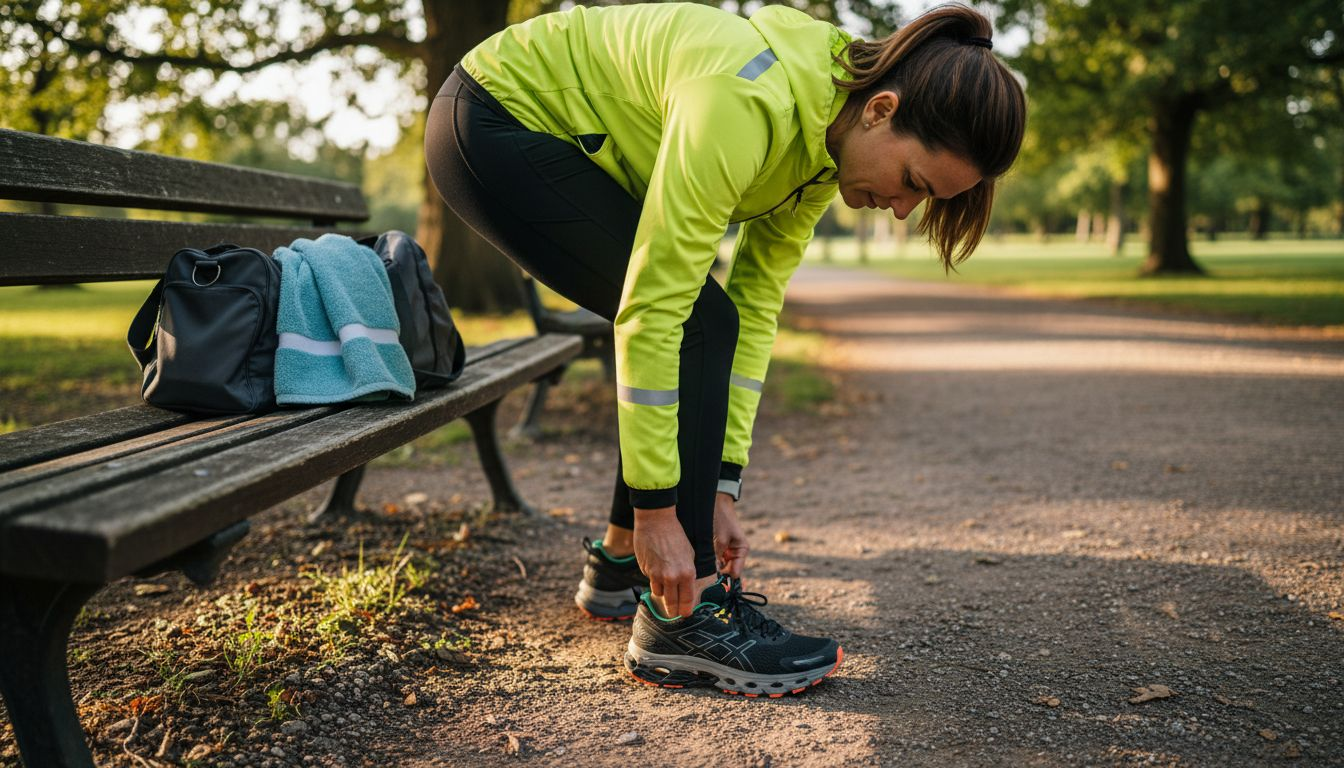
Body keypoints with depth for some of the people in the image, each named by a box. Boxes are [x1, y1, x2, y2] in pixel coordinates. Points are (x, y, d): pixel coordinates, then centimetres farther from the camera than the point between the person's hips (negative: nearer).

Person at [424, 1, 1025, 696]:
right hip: (491, 124, -9)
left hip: (556, 137, 9)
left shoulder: (825, 141, -6)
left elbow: (755, 308, -3)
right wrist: (658, 508, -27)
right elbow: (650, 311, -32)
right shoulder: (750, 104, -33)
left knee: (704, 326, 3)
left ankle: (619, 562, 18)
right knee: (697, 324, -18)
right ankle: (680, 622, -12)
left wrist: (720, 486, -5)